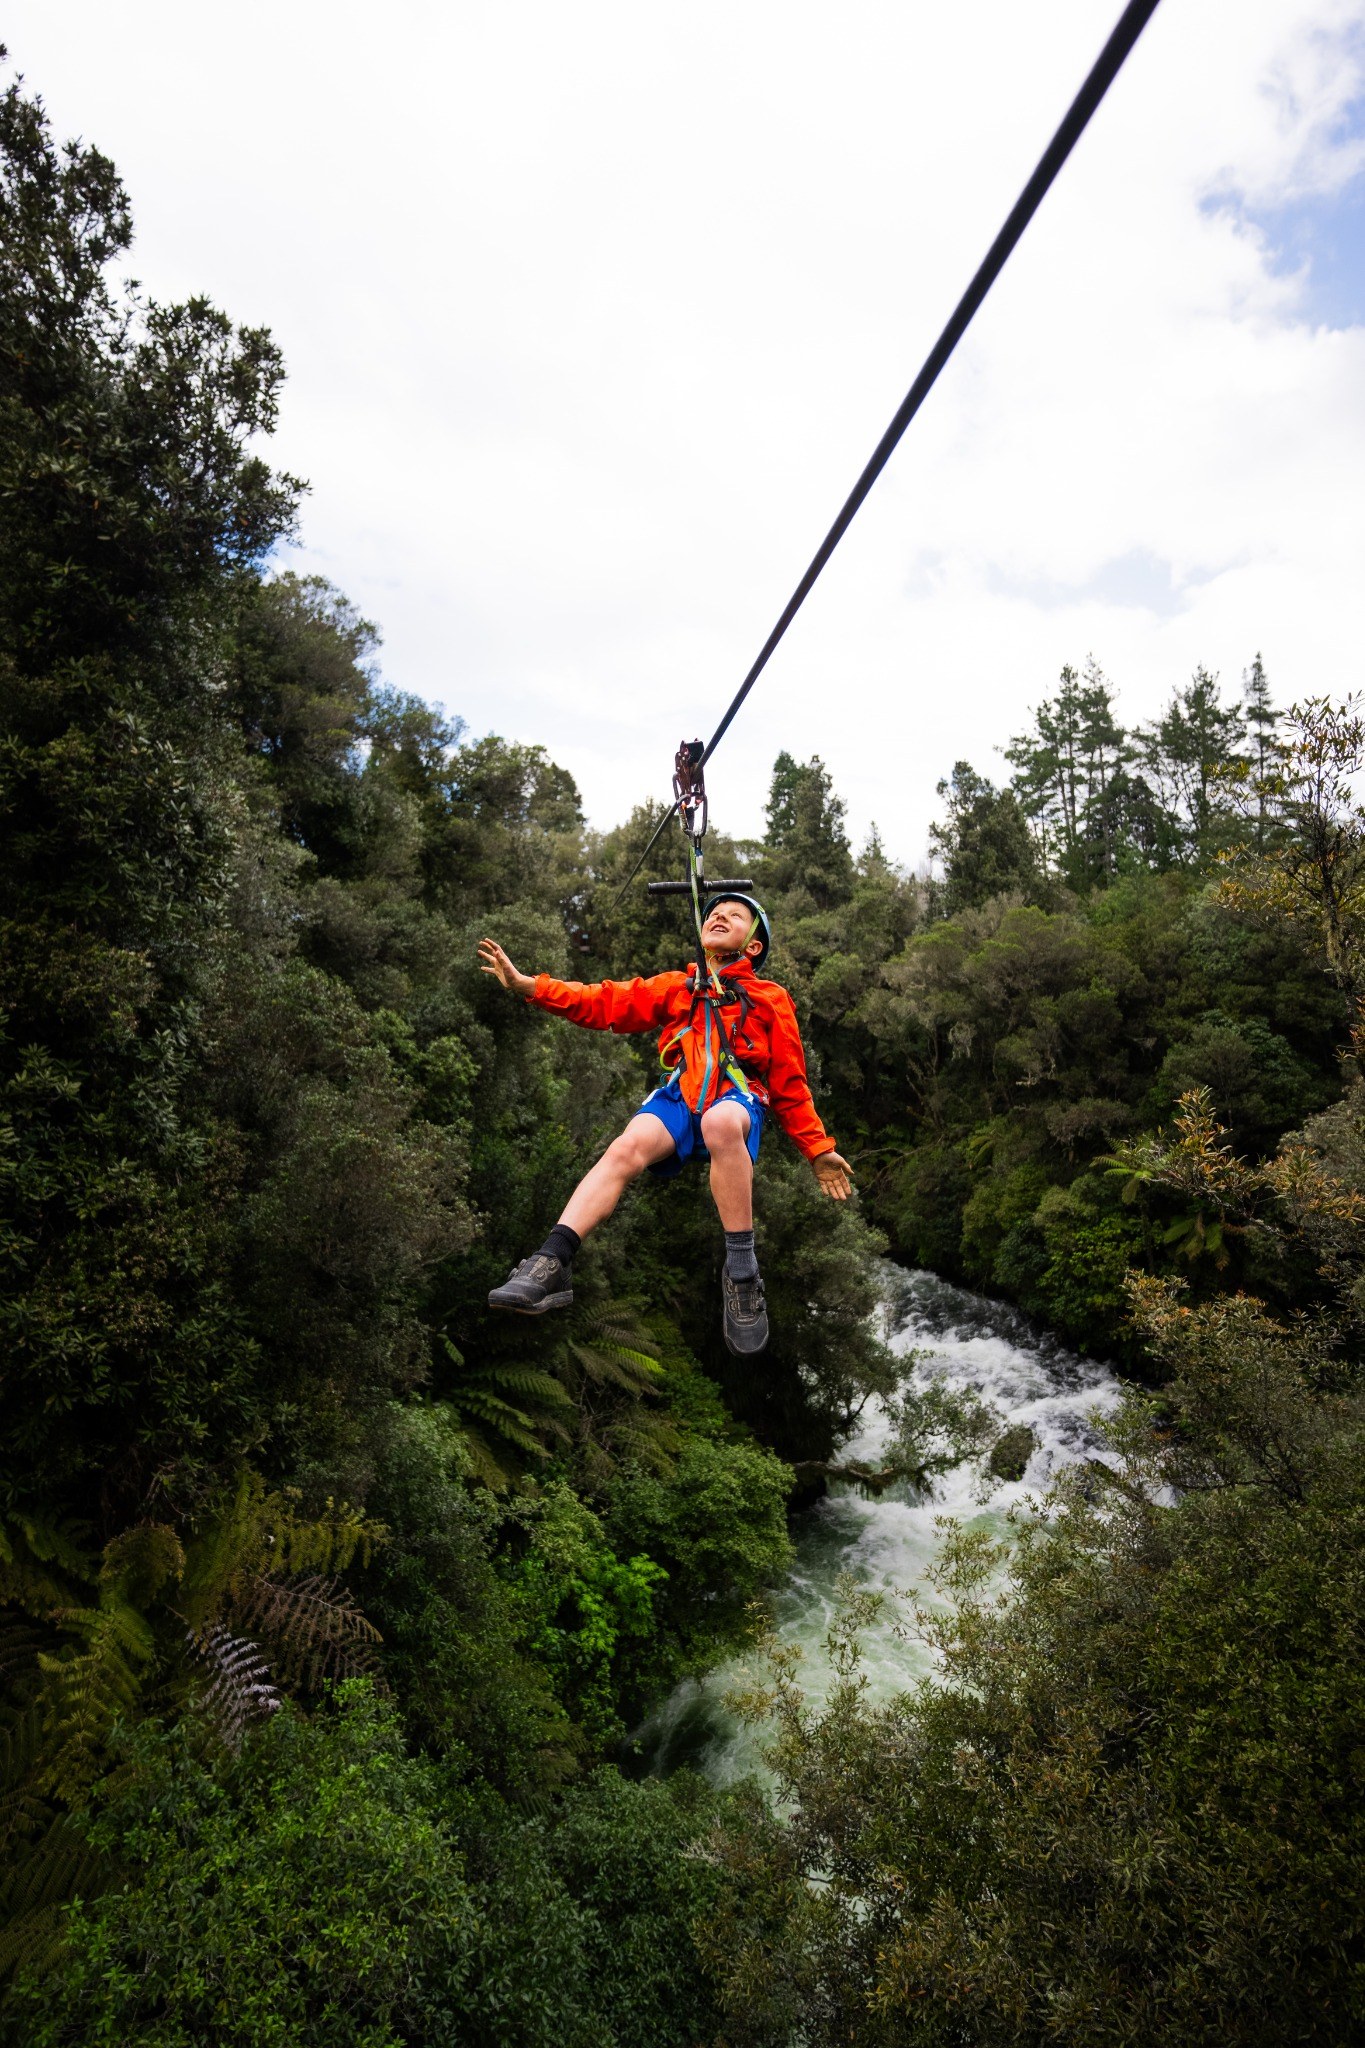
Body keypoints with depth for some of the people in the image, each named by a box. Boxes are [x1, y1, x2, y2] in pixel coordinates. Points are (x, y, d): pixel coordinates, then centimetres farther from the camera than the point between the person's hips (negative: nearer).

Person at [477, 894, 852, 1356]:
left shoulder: (769, 999, 16)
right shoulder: (676, 987, 21)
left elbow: (790, 1085, 18)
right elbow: (605, 1003, 13)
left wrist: (819, 1150, 13)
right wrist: (524, 983, 3)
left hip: (738, 1097, -2)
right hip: (680, 1096, 3)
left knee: (720, 1122, -39)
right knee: (627, 1146, -30)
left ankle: (742, 1273, -32)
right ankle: (552, 1263, -34)